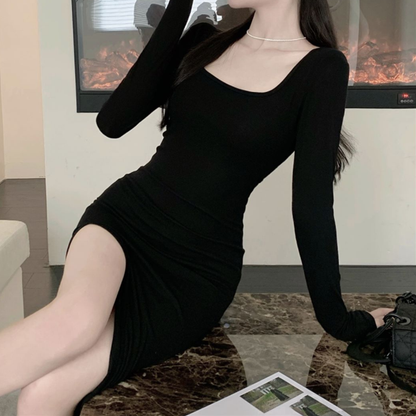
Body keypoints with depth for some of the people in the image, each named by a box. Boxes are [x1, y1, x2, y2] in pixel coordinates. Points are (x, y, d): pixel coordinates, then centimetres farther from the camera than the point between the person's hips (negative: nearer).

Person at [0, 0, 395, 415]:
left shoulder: (321, 69, -4)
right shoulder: (205, 40, 9)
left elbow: (311, 202, -6)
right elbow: (112, 121, -2)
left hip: (197, 270, -2)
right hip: (125, 213, 3)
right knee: (75, 319, -32)